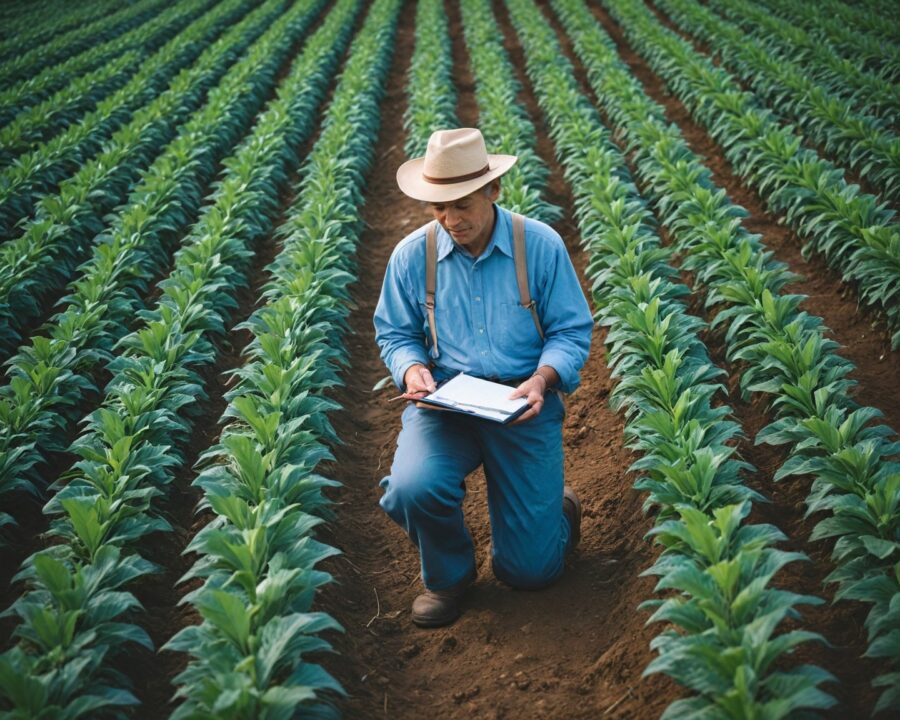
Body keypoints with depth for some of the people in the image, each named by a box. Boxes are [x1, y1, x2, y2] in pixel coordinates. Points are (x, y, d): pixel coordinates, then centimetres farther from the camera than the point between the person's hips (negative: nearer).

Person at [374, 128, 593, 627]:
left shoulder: (542, 245, -5)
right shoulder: (411, 255, -1)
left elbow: (572, 331, -1)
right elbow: (395, 333, 9)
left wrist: (543, 378, -21)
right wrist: (412, 368, -13)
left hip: (524, 403, -1)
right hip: (444, 400, 2)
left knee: (530, 570, -4)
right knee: (412, 489, -30)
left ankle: (557, 510, 36)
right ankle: (448, 573, 6)